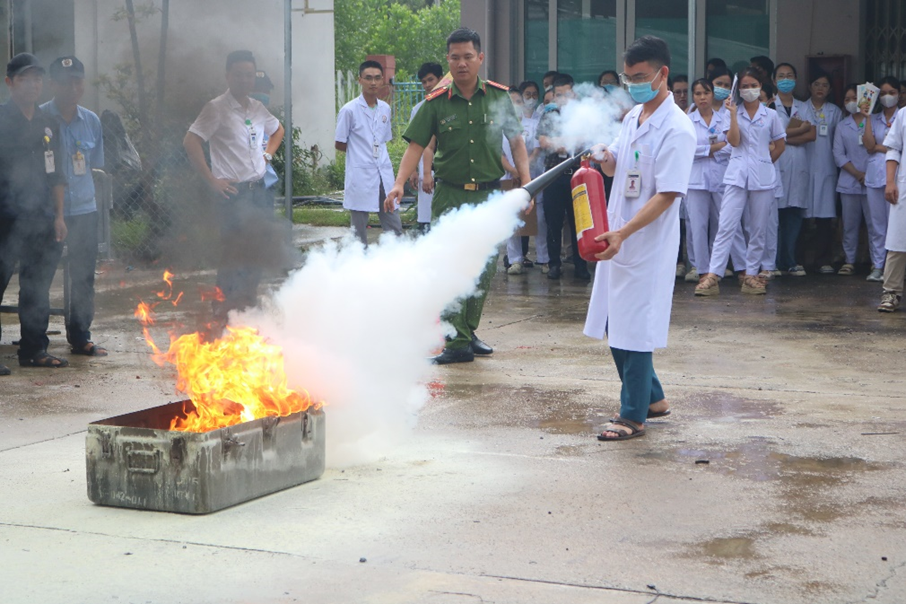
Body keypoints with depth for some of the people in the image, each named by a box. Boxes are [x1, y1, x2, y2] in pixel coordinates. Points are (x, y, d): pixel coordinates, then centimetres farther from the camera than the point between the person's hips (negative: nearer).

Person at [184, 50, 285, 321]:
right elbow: (191, 141, -17)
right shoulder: (217, 108, -8)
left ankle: (249, 301, 25)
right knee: (234, 251, -6)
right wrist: (212, 181, -17)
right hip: (234, 192, -7)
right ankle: (223, 309, 4)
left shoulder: (257, 108, 13)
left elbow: (277, 130, 33)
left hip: (259, 189, 7)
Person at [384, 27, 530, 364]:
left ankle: (468, 331, 24)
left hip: (490, 196, 2)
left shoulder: (498, 97, 3)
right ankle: (458, 342, -8)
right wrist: (399, 183, -16)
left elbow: (516, 140, 9)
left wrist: (526, 181, 1)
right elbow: (416, 145, -3)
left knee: (484, 268, 8)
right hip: (450, 196, -2)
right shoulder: (436, 103, -1)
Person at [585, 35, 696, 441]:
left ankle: (634, 416, 9)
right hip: (616, 237, 9)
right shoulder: (633, 117, 11)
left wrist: (623, 233, -28)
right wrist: (603, 156, -2)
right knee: (614, 324, 14)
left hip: (647, 243, -9)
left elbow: (666, 195, -21)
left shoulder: (676, 129, -16)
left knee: (633, 329, -3)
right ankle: (652, 398, 30)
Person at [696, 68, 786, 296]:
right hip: (737, 175, -1)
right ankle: (713, 276, -13)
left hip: (762, 177, 1)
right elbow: (734, 141, -8)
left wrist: (763, 164, 12)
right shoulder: (735, 112, 6)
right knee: (727, 226, -9)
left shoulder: (770, 115, 8)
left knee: (758, 229, 4)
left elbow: (779, 146, 14)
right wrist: (733, 113, -10)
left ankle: (751, 275, 11)